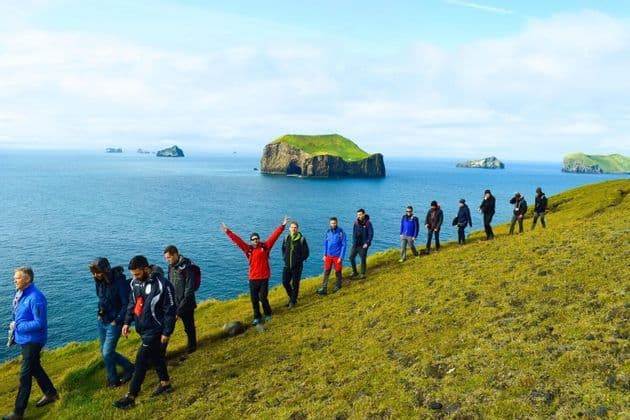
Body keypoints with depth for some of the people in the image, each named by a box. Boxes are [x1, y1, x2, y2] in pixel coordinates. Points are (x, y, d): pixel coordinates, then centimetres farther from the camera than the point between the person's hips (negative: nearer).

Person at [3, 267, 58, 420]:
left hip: (32, 340, -9)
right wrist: (14, 333, 10)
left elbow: (40, 323, -25)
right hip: (24, 338, 9)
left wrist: (17, 326, -19)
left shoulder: (35, 298, -25)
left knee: (25, 375, 0)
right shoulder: (19, 293, 3)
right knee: (35, 368, 21)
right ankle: (51, 394, 37)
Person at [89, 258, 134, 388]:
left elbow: (127, 304, -20)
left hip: (114, 323, -7)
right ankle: (128, 367, 30)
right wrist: (100, 314, 9)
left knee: (107, 353, -4)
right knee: (104, 351, 13)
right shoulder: (100, 281, -2)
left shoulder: (120, 282, -22)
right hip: (101, 321, 7)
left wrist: (117, 321, -17)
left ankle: (113, 380, 20)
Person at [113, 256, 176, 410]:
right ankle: (165, 384, 37)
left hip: (154, 331, -7)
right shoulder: (135, 282, 0)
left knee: (141, 362, -2)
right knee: (155, 357, 20)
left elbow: (170, 310, -19)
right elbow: (132, 303, 14)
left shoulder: (162, 285, -24)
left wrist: (166, 333, -16)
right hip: (143, 328, 7)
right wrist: (127, 322, 8)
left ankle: (131, 397, 9)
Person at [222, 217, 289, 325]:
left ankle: (268, 314, 26)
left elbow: (274, 236, -6)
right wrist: (227, 232, -6)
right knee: (254, 299, 8)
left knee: (263, 298, 0)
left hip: (264, 278, -2)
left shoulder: (265, 246, -2)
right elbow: (237, 240, -1)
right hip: (253, 278, 2)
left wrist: (282, 225, -11)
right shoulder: (248, 249, 2)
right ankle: (257, 317, 26)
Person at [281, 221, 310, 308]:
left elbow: (306, 253, -6)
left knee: (295, 284, 4)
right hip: (287, 265, 4)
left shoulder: (302, 239, -10)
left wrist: (299, 260, -10)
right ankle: (291, 296, 30)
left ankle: (293, 301, 18)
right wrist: (284, 258, 7)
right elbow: (283, 249, 19)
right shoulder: (286, 238, 3)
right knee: (285, 282, 6)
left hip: (297, 266, -4)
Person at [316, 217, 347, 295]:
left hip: (337, 256, -3)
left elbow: (343, 245, -11)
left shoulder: (341, 233, -12)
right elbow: (325, 244, 10)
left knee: (338, 272, 9)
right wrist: (325, 255, 7)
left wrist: (341, 257, -14)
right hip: (329, 256, 3)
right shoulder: (328, 232, 1)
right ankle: (323, 288, 0)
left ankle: (338, 286, 28)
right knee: (326, 272, -1)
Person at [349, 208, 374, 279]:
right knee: (351, 257, 2)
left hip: (363, 245, -4)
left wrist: (367, 243, -15)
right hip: (355, 244, 5)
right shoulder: (356, 222, 2)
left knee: (363, 259, 1)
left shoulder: (368, 223, -12)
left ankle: (363, 274, 16)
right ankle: (354, 272, 17)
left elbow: (371, 234, -10)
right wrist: (354, 241, 6)